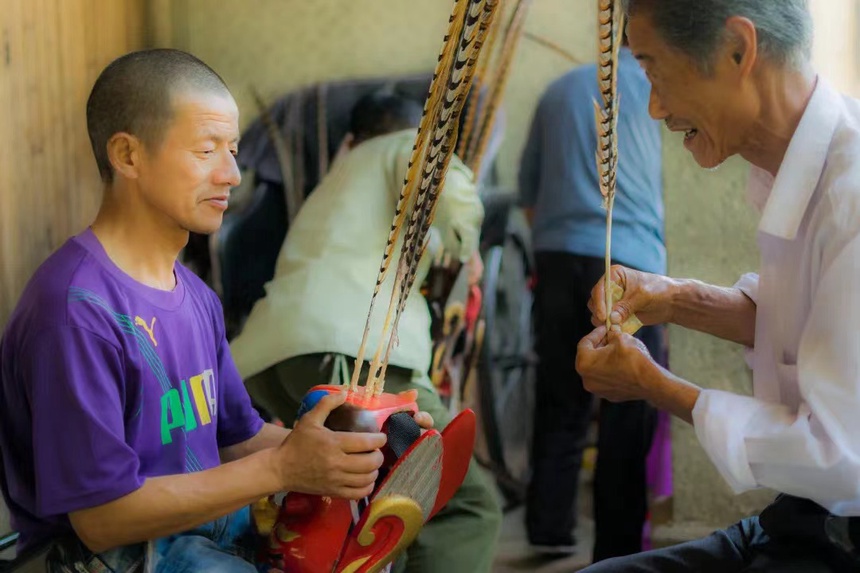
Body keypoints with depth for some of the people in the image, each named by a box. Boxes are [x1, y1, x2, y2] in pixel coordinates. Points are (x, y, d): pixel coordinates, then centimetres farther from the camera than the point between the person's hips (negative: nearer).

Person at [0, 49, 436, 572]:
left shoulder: (195, 295, 7)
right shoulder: (77, 309, -22)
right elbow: (101, 517, -22)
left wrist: (343, 445, -4)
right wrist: (281, 468, -22)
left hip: (211, 518, 8)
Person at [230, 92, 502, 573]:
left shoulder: (335, 181, 39)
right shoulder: (414, 144, 18)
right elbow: (452, 204, -3)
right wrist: (464, 246, 16)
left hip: (265, 356, 8)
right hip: (344, 345, -8)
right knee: (467, 505, -8)